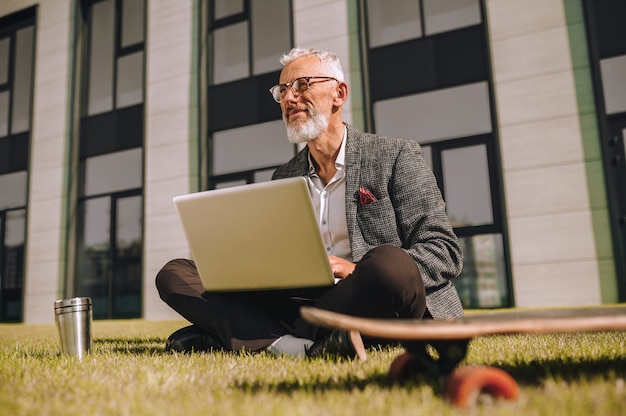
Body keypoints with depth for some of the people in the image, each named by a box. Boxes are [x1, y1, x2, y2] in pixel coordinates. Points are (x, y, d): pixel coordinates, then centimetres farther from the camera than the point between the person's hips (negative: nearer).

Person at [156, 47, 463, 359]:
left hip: (375, 310, -3)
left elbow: (445, 251, -3)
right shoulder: (284, 178, 17)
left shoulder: (396, 156, 3)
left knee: (389, 262, -38)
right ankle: (291, 345, -28)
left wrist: (358, 272, -19)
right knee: (174, 274, -6)